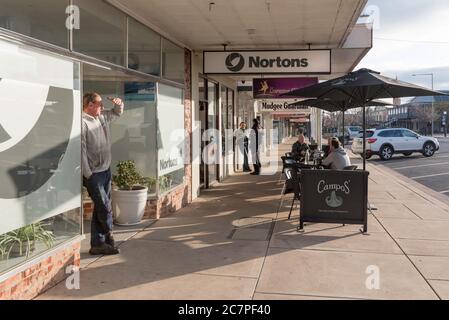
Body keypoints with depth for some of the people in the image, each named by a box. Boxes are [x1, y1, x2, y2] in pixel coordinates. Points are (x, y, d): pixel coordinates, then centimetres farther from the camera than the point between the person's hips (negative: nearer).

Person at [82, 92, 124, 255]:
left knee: (101, 208, 11)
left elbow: (117, 113, 30)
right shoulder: (82, 122, -16)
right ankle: (108, 236, 18)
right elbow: (81, 150, -19)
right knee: (105, 208, -5)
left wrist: (119, 103, 7)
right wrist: (88, 175, -19)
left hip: (106, 170, 9)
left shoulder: (102, 117, 10)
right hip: (93, 174, -9)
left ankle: (97, 244, 19)